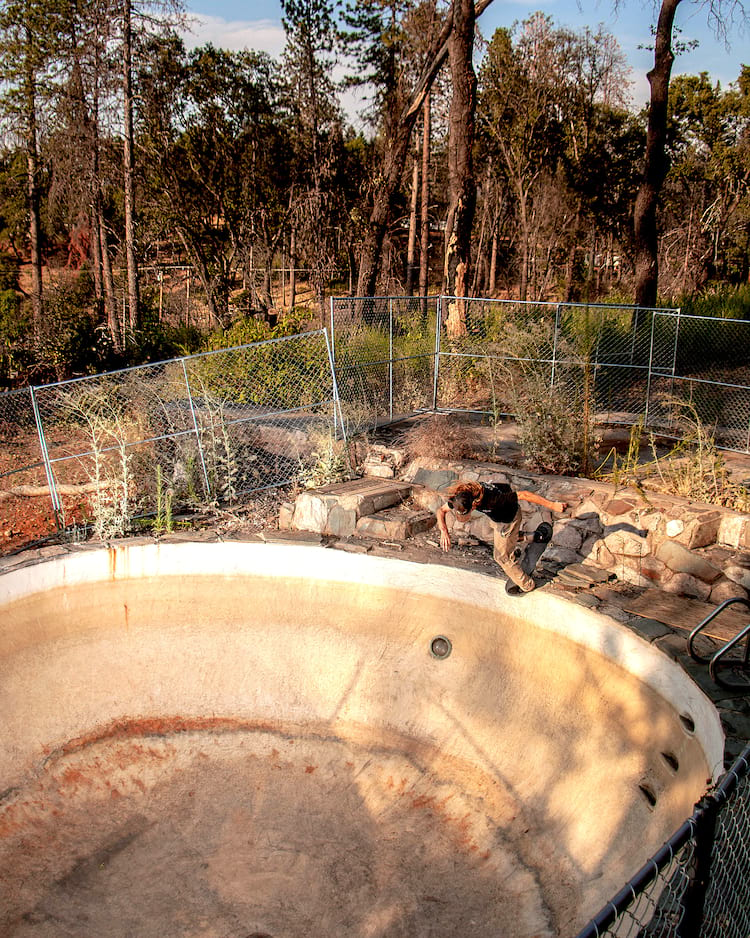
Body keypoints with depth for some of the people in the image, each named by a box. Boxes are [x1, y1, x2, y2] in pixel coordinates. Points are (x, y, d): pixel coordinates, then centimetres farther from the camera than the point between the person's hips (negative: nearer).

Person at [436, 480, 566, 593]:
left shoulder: (491, 498, -47)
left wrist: (553, 505, -36)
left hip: (509, 519, -6)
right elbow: (441, 510, -14)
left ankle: (526, 585, 24)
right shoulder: (459, 498, -30)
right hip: (496, 517, 6)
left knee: (501, 556, 5)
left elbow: (524, 495, -40)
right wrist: (444, 531, -32)